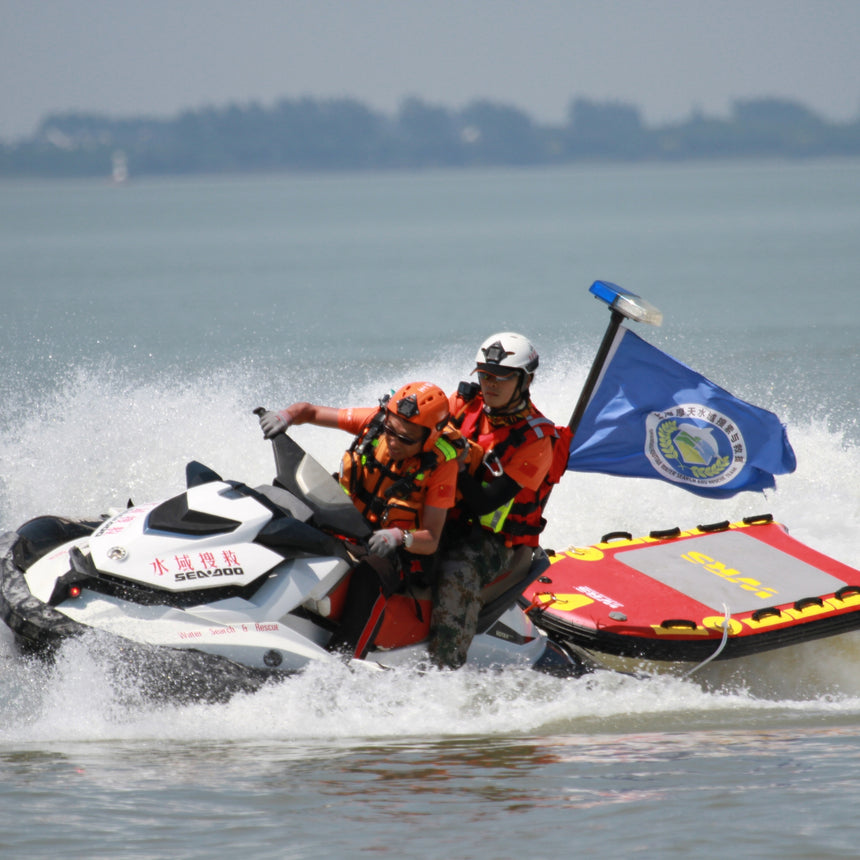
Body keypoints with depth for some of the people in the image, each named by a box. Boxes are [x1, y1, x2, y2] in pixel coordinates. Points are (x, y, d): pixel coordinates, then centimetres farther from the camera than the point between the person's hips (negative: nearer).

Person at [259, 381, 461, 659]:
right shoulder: (374, 422, -8)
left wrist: (400, 537, -42)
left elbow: (431, 540, -20)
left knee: (369, 576, -38)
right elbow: (310, 411, 2)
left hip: (400, 552, -6)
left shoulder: (441, 464, -17)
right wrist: (286, 415, -21)